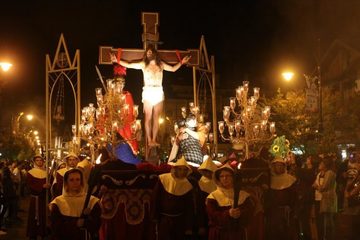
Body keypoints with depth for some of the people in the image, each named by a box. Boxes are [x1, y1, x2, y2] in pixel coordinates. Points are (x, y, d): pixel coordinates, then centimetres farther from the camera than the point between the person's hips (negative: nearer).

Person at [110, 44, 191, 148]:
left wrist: (181, 62, 11)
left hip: (159, 92, 2)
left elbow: (173, 69, 22)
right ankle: (149, 140, -5)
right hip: (148, 92, -2)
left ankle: (154, 140, 5)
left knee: (156, 118, 1)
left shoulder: (161, 64, 12)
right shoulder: (143, 64, 7)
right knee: (148, 117, -5)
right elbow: (129, 65, 6)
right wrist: (118, 60, -2)